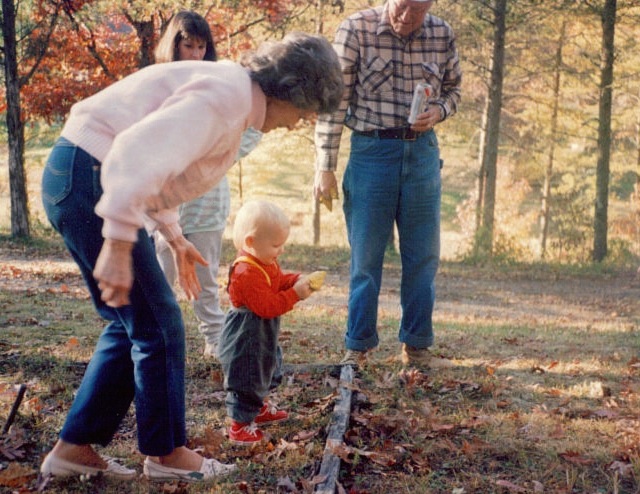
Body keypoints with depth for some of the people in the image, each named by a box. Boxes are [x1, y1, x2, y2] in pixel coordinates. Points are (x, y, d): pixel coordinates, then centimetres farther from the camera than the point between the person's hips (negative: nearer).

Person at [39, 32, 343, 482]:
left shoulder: (231, 93, 15)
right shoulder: (226, 95, -18)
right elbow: (138, 154, -30)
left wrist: (174, 237, 25)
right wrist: (118, 245, -31)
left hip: (81, 182, 10)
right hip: (88, 178, -10)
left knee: (130, 325, 15)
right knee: (158, 324, -1)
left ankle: (74, 448, 21)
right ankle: (166, 453, 13)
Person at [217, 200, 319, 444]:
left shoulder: (267, 262, 3)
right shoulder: (246, 273, -30)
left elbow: (280, 281, 14)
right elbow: (267, 306, -31)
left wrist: (297, 280, -6)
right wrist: (295, 293, -29)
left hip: (262, 336, 11)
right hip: (245, 339, -11)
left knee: (262, 372, 26)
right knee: (246, 379, -4)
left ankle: (258, 407, 45)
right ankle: (240, 424, 6)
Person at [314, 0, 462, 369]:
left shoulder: (442, 35, -2)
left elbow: (453, 89, 14)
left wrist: (439, 111, -10)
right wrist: (325, 168, -10)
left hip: (423, 151, 3)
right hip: (371, 149, -3)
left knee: (424, 256, 8)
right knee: (365, 256, 2)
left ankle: (416, 347, 21)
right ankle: (357, 349, 14)